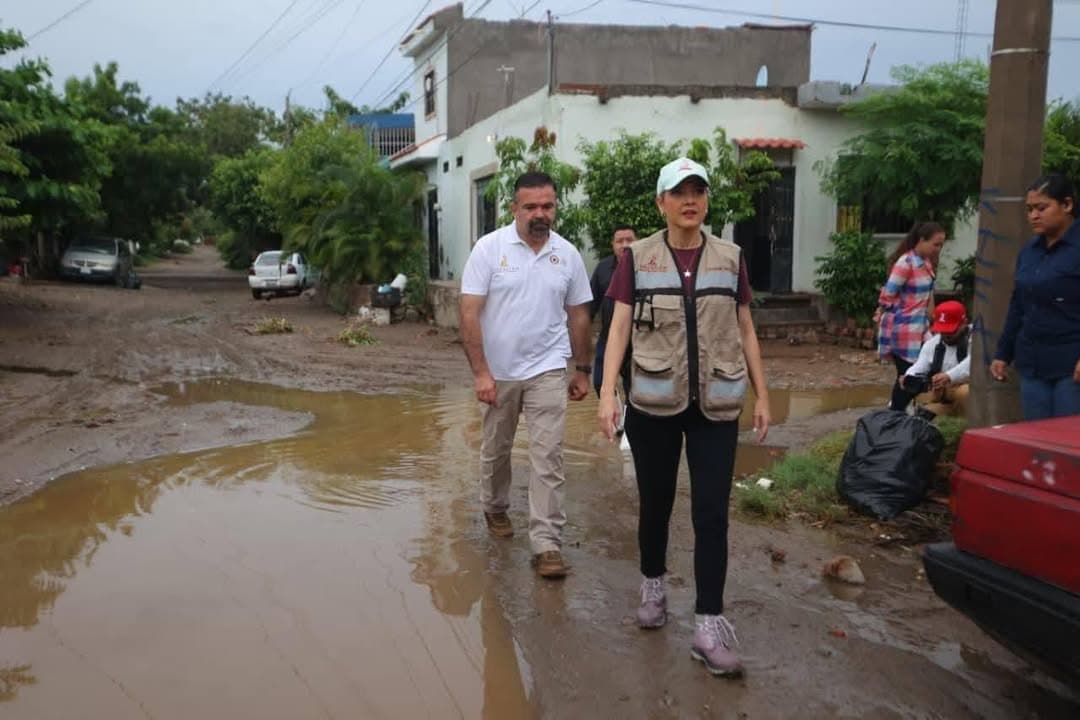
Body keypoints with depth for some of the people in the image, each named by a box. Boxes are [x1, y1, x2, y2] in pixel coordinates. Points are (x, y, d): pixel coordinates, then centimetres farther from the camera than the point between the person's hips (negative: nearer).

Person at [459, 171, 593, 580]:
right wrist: (480, 372, -17)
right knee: (495, 449, 18)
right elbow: (469, 313, -12)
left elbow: (578, 315, 8)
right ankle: (495, 508, 43)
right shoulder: (490, 248, -9)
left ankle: (547, 543, 2)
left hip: (547, 371, 1)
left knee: (548, 457, -4)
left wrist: (582, 370, 9)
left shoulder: (567, 254, 0)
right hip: (497, 371, 0)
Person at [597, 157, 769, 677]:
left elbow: (745, 332, 10)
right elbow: (619, 327, -4)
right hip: (655, 403, -1)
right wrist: (607, 391, -14)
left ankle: (708, 626, 4)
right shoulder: (637, 258, 0)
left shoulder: (730, 258, 5)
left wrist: (762, 396, 8)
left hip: (716, 406, 1)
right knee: (656, 502, 13)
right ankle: (653, 586, 36)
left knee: (712, 514, -2)